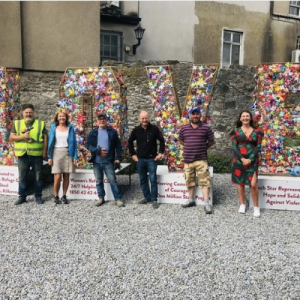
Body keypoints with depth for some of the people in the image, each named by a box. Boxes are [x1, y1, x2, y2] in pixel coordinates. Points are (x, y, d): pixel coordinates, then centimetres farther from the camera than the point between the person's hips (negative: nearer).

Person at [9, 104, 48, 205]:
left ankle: (38, 196, 17)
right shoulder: (17, 123, 8)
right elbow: (11, 138, 4)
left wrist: (44, 151, -5)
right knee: (22, 177, 8)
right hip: (23, 155, 1)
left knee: (38, 177, 6)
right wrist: (22, 136, -13)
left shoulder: (40, 124, 5)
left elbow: (45, 138, 3)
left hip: (37, 155, -1)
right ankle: (22, 196, 20)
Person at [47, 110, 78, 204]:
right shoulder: (53, 128, 6)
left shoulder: (70, 128, 7)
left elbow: (73, 142, 4)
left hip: (68, 153, 1)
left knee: (66, 176, 2)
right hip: (57, 153, -1)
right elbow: (50, 142, 5)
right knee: (57, 176, -8)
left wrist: (75, 157, -3)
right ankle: (56, 196, 8)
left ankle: (64, 196, 14)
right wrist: (50, 157, -2)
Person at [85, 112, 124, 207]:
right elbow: (88, 145, -1)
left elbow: (118, 146, 2)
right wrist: (98, 151, -14)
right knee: (98, 181, 12)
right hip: (96, 161, 3)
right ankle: (101, 198, 25)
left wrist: (118, 157, -7)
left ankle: (118, 199, 6)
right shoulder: (93, 132, 6)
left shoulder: (112, 131, 2)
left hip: (108, 161, -3)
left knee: (112, 180, -2)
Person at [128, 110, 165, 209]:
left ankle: (154, 199, 6)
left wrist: (161, 153, -3)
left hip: (152, 159, -3)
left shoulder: (154, 128, -5)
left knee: (153, 179, -3)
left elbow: (161, 140, 3)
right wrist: (133, 154, 8)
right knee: (143, 180, 10)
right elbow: (130, 142, 13)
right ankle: (147, 197, 24)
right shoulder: (136, 130, 1)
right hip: (140, 159, 3)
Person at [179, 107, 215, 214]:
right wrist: (189, 147, 11)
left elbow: (211, 141, 9)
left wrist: (203, 147, 3)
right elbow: (181, 140, 21)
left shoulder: (206, 128, -1)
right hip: (188, 160, 3)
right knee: (189, 181, 13)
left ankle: (206, 203, -3)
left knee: (204, 181, -6)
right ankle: (191, 199, 28)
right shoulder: (184, 128, 6)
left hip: (201, 159, -3)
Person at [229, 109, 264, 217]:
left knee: (253, 184, -8)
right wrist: (242, 159, -12)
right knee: (240, 183, 7)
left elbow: (258, 147, 0)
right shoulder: (236, 131, 4)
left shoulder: (257, 131, 5)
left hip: (252, 161, -1)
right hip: (238, 160, 1)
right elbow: (234, 147, -2)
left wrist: (250, 159, -10)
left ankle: (256, 207, 6)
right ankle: (242, 204, 22)